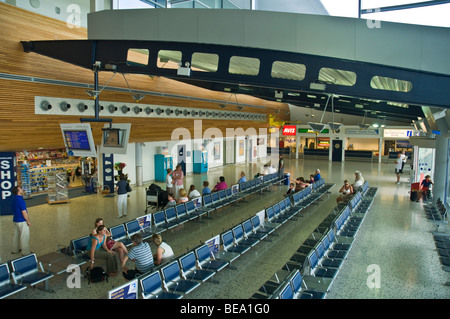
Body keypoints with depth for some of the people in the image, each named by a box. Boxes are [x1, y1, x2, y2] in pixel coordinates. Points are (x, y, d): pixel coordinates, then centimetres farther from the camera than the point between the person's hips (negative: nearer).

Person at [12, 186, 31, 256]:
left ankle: (15, 250, 34)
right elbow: (24, 212, -23)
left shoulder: (14, 199, 5)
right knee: (24, 237, 0)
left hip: (15, 220, 9)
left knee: (16, 235, 20)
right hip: (22, 221, -9)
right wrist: (28, 221, -14)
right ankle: (25, 252, 8)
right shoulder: (20, 200, -24)